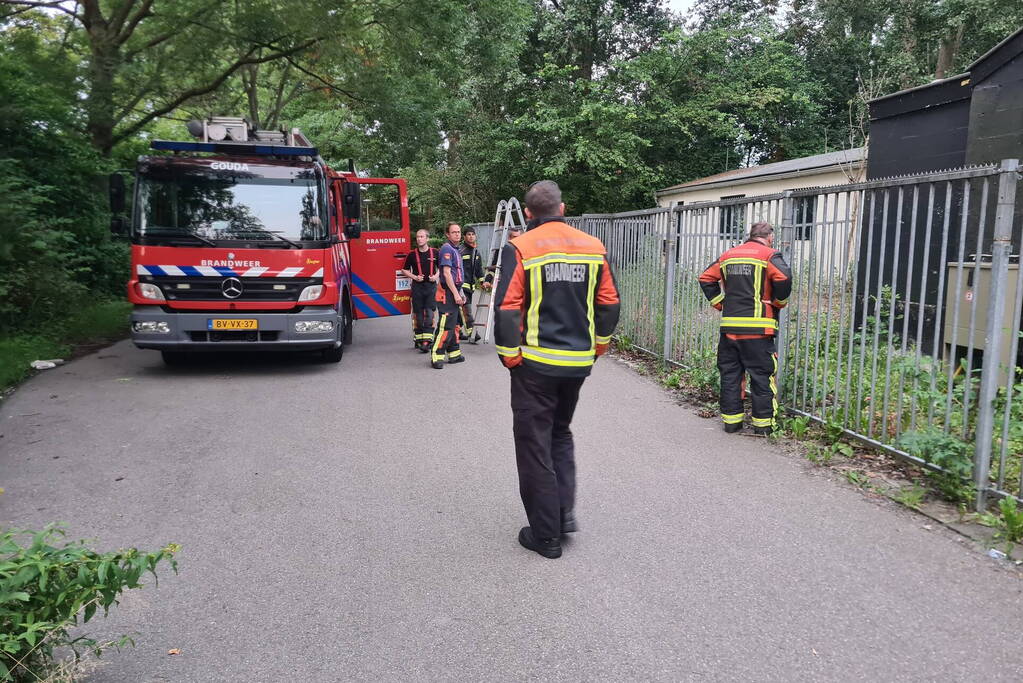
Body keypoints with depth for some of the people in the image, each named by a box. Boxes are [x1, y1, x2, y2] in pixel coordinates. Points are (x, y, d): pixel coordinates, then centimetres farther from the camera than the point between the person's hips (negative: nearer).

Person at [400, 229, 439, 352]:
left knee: (429, 314, -9)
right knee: (418, 314, 6)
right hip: (417, 286, 1)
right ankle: (418, 339, 18)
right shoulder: (412, 254, 1)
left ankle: (426, 342, -12)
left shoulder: (435, 252, 2)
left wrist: (436, 276, -2)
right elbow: (404, 270, 9)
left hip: (431, 286, 0)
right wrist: (415, 277, -6)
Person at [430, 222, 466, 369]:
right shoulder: (446, 249, -12)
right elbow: (446, 273, -19)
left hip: (455, 291, 10)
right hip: (447, 292, -10)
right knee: (445, 326, -11)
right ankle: (436, 357, -10)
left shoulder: (456, 249, 18)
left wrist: (460, 293, 21)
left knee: (454, 324, 14)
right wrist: (456, 294, -22)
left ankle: (454, 354, 22)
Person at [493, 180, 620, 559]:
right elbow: (609, 302, 7)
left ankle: (546, 534, 13)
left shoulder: (520, 248, -9)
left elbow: (506, 308, -14)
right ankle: (565, 513, 18)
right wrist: (599, 344, 19)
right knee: (561, 434, 24)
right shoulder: (593, 247, 5)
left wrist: (509, 356, -4)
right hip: (578, 361, 5)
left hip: (536, 362, -5)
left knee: (535, 444, 6)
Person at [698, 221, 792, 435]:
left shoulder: (728, 255, 15)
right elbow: (783, 277, -17)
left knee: (730, 373, 11)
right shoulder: (769, 255, -2)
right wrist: (779, 302, -1)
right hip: (757, 328, -5)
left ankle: (731, 419, 16)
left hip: (729, 325, 5)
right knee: (762, 375, 4)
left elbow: (706, 279, 14)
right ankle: (763, 423, 7)